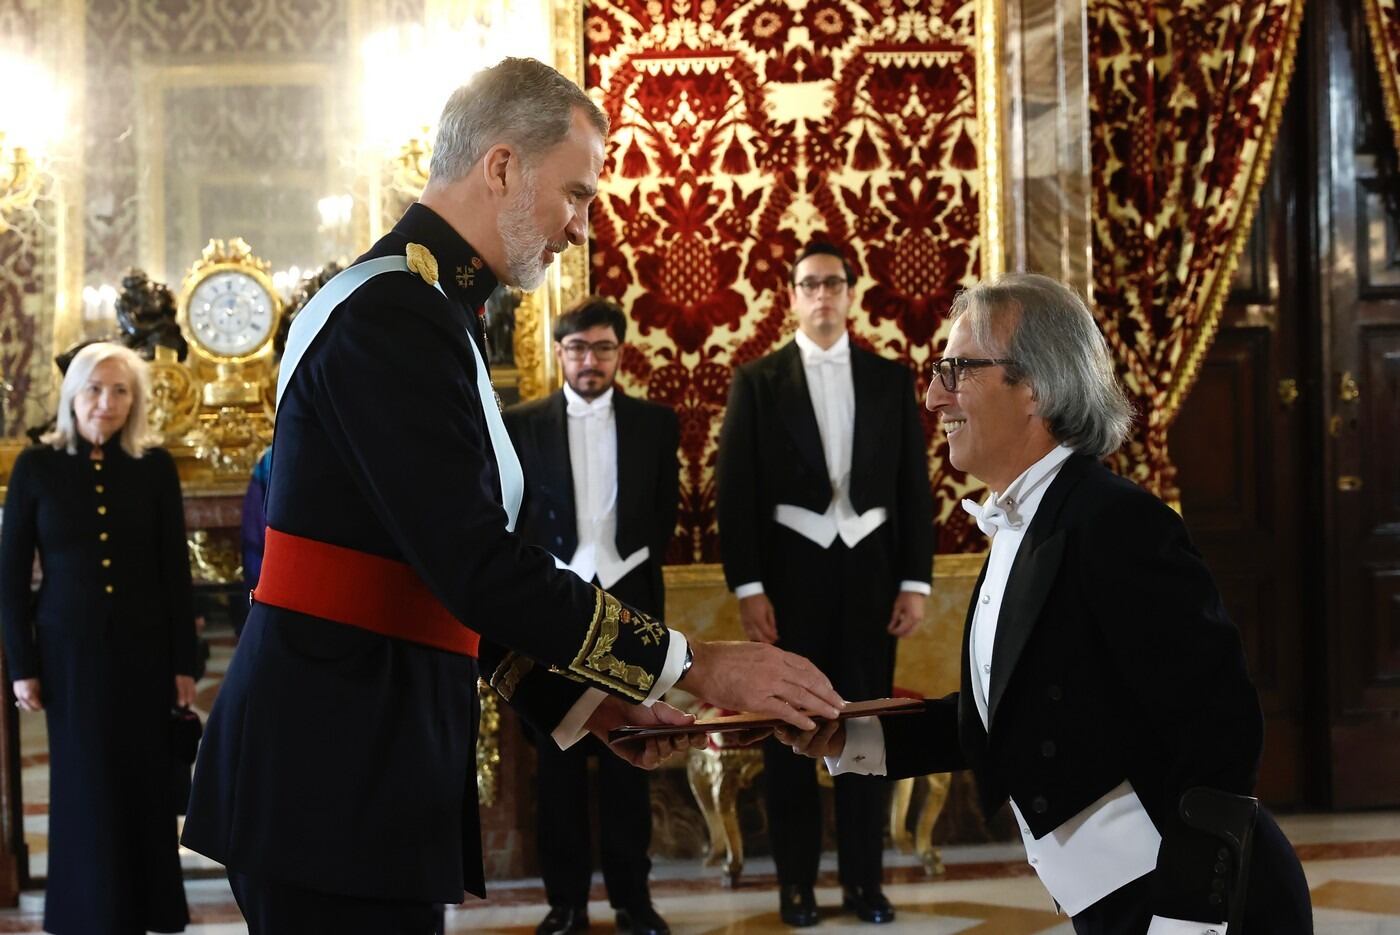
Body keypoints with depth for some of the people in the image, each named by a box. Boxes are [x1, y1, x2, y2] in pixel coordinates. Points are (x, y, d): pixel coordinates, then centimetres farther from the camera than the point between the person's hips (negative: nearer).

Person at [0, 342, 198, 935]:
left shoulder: (154, 466, -1)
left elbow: (175, 569, 2)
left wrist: (183, 662, 0)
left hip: (143, 648, 1)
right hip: (71, 650, 0)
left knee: (146, 783, 5)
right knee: (86, 787, 6)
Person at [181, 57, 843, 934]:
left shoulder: (417, 305, 16)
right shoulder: (397, 316, -16)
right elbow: (476, 566, -22)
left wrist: (578, 698, 12)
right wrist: (694, 664, -16)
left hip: (354, 752, 10)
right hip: (335, 771, -10)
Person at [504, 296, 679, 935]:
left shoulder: (654, 423, 5)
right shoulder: (523, 424, 2)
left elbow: (666, 513, 9)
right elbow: (507, 517, 3)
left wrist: (638, 568, 1)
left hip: (627, 603, 0)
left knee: (627, 757, 5)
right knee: (558, 757, 4)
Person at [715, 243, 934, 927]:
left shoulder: (891, 379, 8)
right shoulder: (757, 381, 3)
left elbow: (914, 485, 6)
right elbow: (736, 490, -1)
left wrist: (915, 581, -1)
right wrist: (746, 587, -8)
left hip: (869, 568, 1)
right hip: (791, 570, -1)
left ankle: (864, 879, 13)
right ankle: (796, 881, 12)